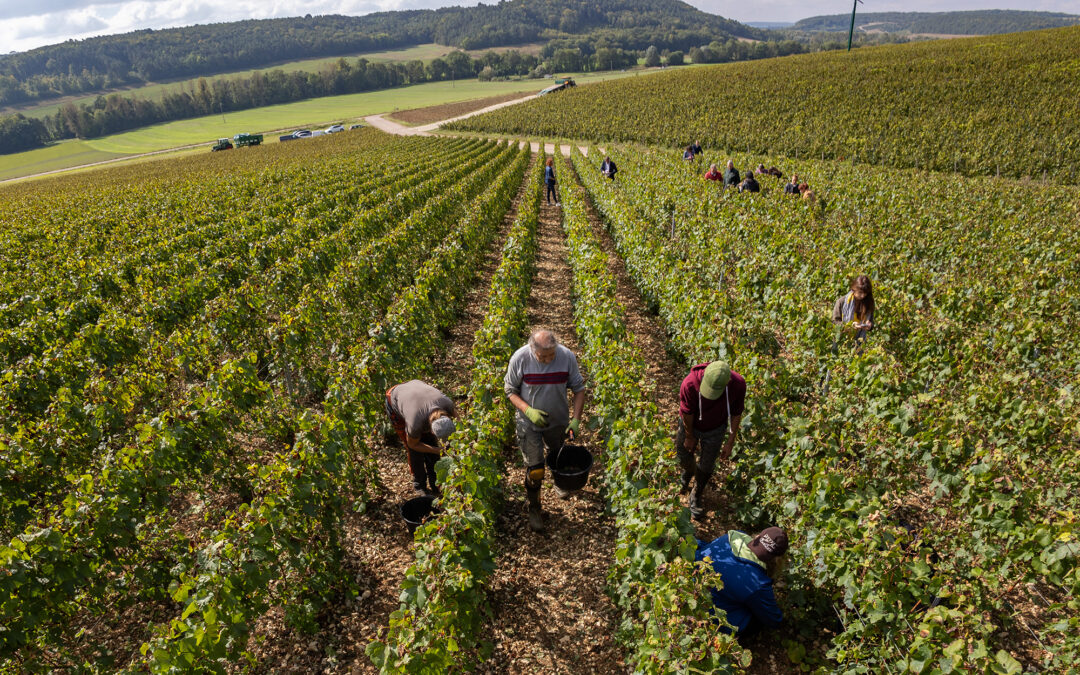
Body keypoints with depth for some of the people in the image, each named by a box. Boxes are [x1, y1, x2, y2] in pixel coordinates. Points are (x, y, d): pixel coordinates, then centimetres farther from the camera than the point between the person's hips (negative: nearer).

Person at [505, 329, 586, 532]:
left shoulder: (567, 357, -21)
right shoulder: (520, 359, -25)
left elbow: (579, 389, -7)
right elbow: (510, 390, -12)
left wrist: (576, 419, -15)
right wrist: (529, 411, -26)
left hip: (558, 420, 3)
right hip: (529, 423, -2)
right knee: (535, 470, -1)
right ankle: (534, 509, 26)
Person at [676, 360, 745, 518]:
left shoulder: (738, 385, -34)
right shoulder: (690, 384, -40)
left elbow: (736, 414, -14)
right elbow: (687, 414, -20)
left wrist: (730, 442, -6)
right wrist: (689, 437, -4)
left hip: (715, 429, 1)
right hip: (691, 424, 0)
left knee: (706, 466, 16)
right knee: (684, 457, 22)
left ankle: (697, 495, 46)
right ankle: (688, 471, 61)